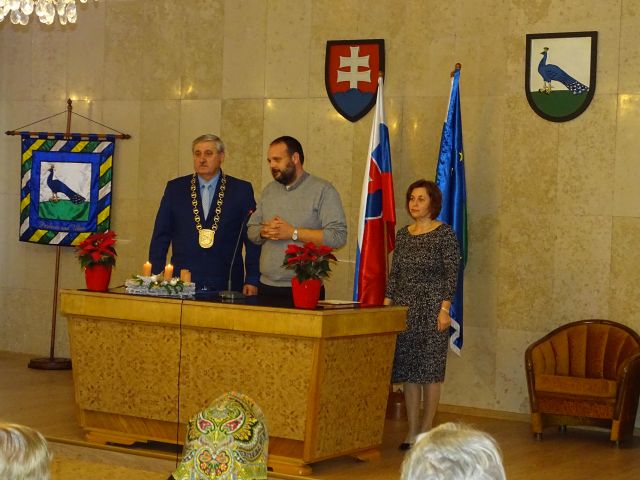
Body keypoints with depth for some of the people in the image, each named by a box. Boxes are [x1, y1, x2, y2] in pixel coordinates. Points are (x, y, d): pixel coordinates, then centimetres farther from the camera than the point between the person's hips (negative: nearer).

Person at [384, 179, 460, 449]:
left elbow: (451, 274, -9)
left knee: (430, 369, -1)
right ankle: (412, 430, 12)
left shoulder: (444, 234, -5)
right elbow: (394, 274, 14)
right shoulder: (402, 235, 12)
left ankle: (426, 429, 6)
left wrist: (445, 309, -15)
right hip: (404, 309, 5)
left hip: (432, 309, -5)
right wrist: (386, 305, 8)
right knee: (407, 370, 5)